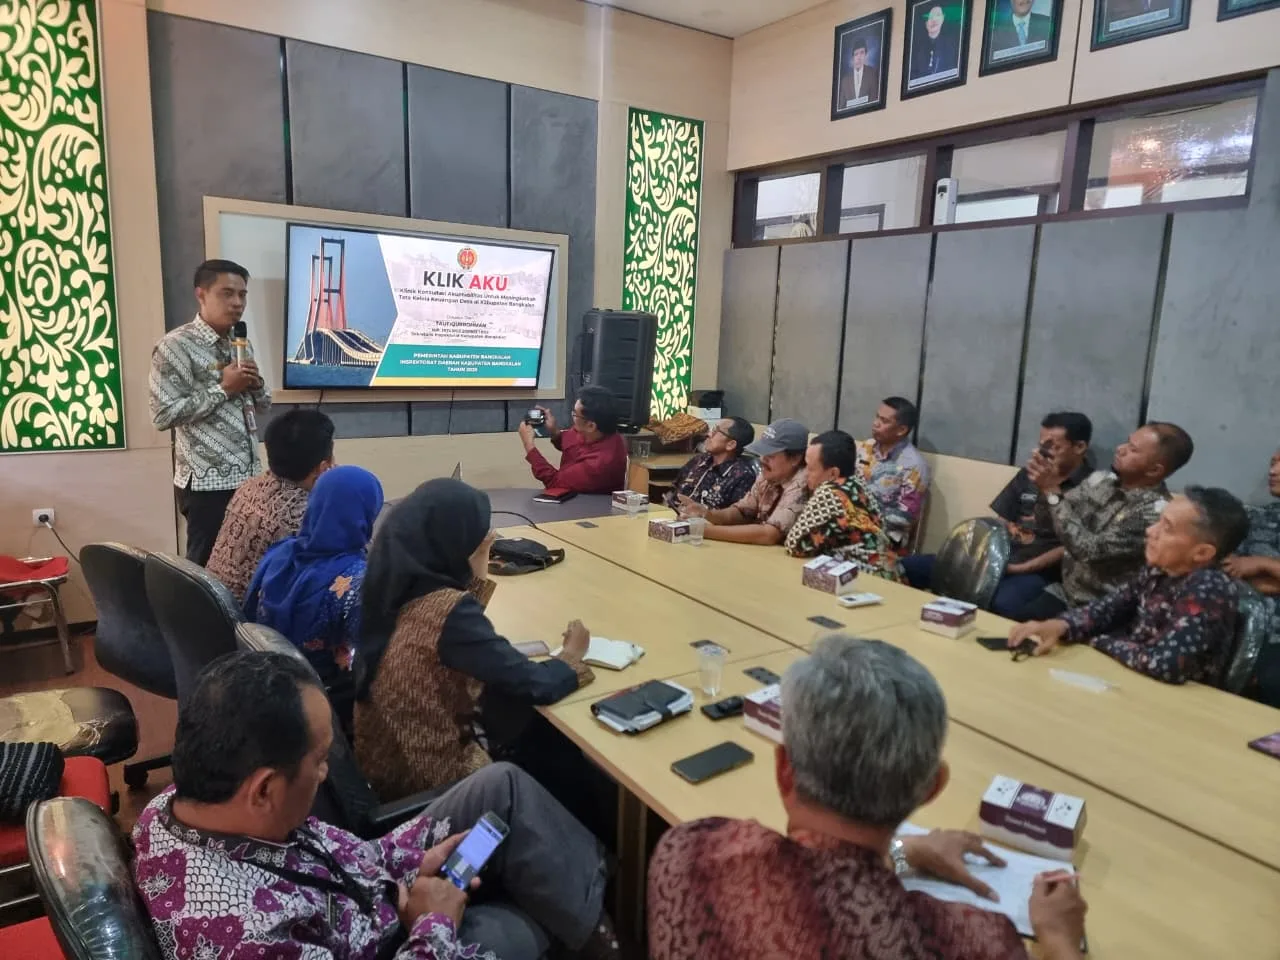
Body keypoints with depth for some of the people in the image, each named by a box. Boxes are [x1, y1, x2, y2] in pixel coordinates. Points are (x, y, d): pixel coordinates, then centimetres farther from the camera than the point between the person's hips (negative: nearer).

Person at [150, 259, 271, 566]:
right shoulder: (176, 345, -10)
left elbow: (263, 405, 19)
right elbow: (164, 415, -16)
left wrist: (255, 383, -3)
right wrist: (222, 388, -17)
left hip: (248, 477, 7)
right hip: (207, 483, -7)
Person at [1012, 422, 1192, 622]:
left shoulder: (1156, 512, -20)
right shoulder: (1102, 480, 0)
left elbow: (1090, 550, -26)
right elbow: (1051, 518, 5)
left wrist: (1052, 491, -24)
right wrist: (1047, 486, -17)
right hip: (1065, 592, 6)